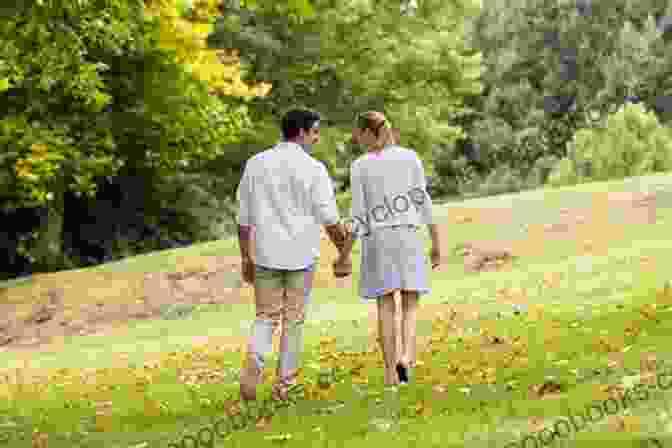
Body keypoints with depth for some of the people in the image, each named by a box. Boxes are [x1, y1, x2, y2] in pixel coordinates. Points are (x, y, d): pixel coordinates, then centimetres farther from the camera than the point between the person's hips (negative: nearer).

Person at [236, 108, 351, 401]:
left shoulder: (256, 164, 3)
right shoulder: (314, 169, -8)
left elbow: (244, 218, 6)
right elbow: (329, 218, -8)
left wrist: (246, 257, 13)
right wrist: (343, 248, 8)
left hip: (266, 255, 2)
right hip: (301, 255, -2)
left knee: (266, 316, 9)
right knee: (294, 320, 8)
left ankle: (254, 363, -17)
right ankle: (284, 383, 12)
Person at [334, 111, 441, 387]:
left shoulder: (359, 167, -3)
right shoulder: (410, 157, 0)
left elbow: (359, 216, -5)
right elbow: (423, 201, -1)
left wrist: (345, 256, 2)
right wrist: (436, 243, 4)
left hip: (376, 239, 0)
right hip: (408, 236, 0)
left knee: (386, 307, 6)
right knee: (410, 305, 7)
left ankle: (391, 371, 3)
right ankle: (406, 356, -19)